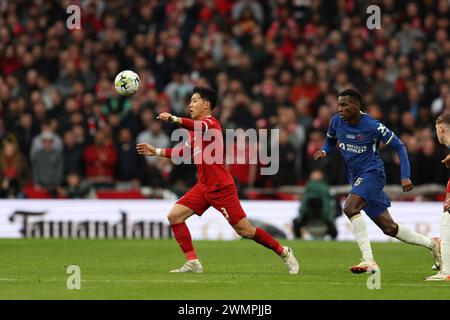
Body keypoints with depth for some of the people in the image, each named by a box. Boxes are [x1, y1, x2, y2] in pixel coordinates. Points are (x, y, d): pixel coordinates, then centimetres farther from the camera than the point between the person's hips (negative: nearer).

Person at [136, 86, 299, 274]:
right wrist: (156, 151, 24)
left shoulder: (211, 122, -11)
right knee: (174, 216, -6)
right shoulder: (196, 128, 17)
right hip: (203, 187, 9)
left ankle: (284, 253, 11)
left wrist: (173, 119, -50)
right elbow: (184, 152, 29)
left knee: (245, 231, -6)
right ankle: (192, 263, -5)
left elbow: (200, 127, -37)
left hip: (221, 188, -9)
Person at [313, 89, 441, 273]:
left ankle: (368, 261, -32)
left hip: (372, 173, -7)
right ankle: (431, 244, 26)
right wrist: (324, 151, -1)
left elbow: (399, 147, -6)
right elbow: (330, 141, 23)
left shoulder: (373, 126, -15)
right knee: (389, 227, 9)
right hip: (356, 179, 7)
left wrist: (405, 176, -12)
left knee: (350, 208, -31)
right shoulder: (336, 122, 1)